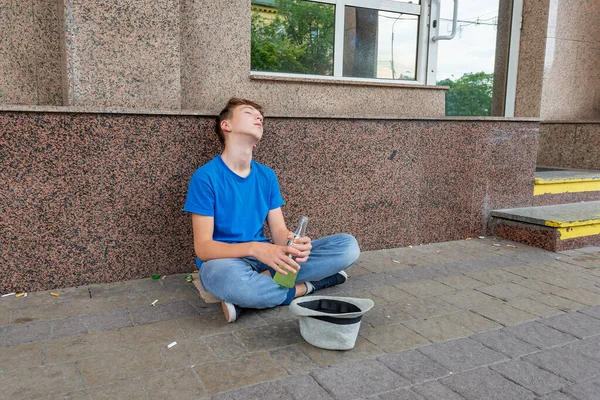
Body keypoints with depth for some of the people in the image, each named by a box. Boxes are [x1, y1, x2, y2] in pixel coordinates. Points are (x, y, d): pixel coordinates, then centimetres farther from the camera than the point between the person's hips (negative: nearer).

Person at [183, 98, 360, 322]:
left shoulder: (267, 176, 6)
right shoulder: (205, 177, -10)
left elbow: (279, 230, 3)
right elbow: (203, 247, -15)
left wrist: (295, 243, -23)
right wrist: (254, 248, -33)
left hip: (266, 258, 6)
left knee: (348, 246, -8)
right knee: (232, 279, -44)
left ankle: (263, 281, -17)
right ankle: (303, 287, -15)